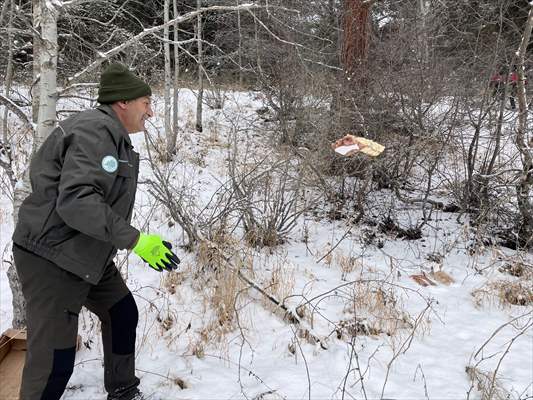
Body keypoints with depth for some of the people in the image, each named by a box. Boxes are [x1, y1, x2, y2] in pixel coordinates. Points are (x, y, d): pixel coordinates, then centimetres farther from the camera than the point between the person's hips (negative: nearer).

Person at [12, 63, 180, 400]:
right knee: (55, 358, -7)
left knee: (124, 315, 18)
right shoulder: (95, 130, -21)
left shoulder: (112, 135, 12)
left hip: (87, 255, 10)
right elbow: (76, 200, -31)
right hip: (52, 258, -10)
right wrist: (135, 240, -30)